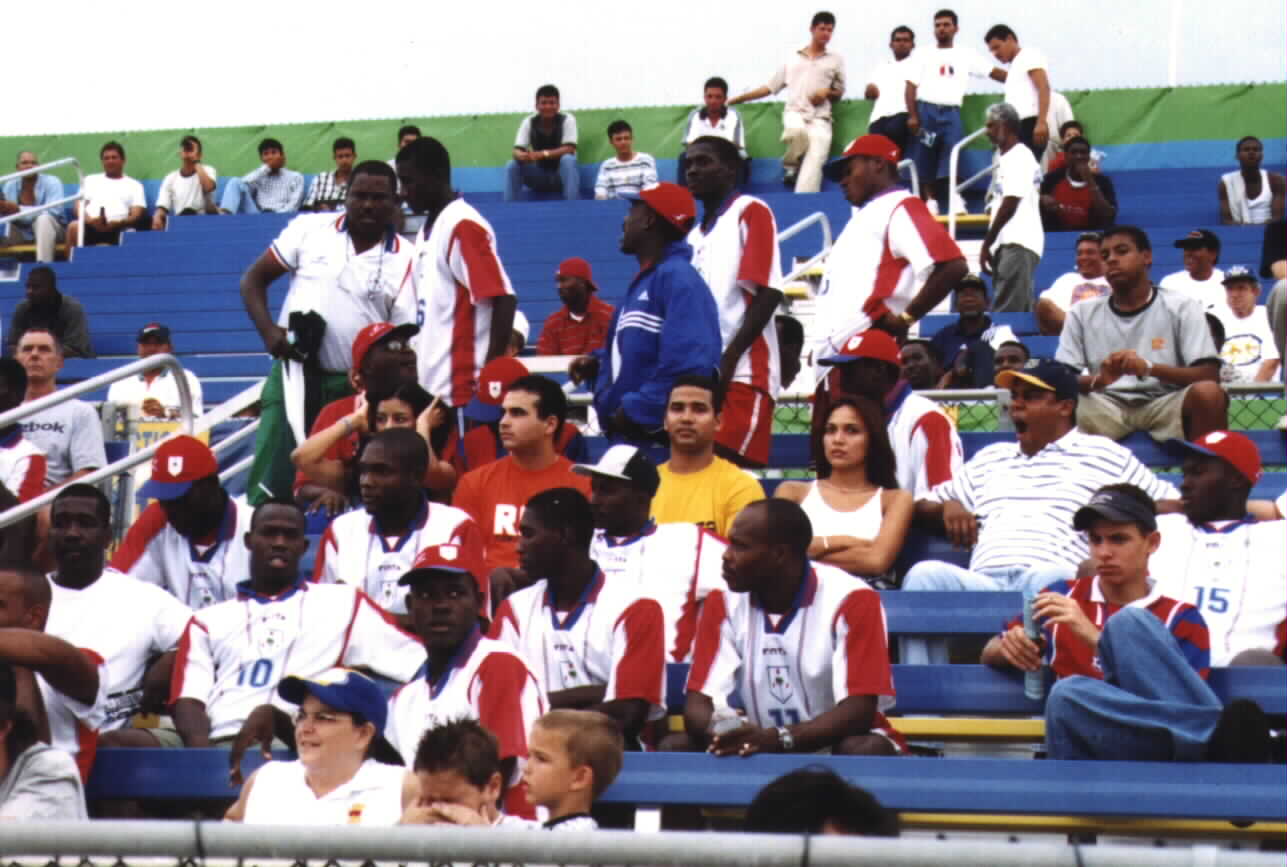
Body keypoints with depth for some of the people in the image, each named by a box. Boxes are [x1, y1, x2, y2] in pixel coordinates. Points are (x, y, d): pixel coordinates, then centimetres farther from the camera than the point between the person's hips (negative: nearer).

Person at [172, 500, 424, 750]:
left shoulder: (343, 603, 18)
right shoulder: (208, 620, 22)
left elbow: (415, 659, 11)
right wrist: (202, 754, -11)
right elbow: (189, 699, 9)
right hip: (222, 747, 2)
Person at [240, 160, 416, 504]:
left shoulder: (405, 260, -1)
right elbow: (254, 279, 8)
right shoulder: (310, 229, 2)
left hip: (358, 387, 0)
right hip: (294, 374, 0)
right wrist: (268, 331, -7)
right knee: (269, 481, -6)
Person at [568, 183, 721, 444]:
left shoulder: (678, 279, -14)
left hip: (660, 434, -11)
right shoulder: (643, 282, 19)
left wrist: (637, 410, -20)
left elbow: (688, 363, -24)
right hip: (625, 432, 11)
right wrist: (598, 363, 11)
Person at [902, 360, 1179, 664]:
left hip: (1053, 591, -3)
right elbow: (922, 507, 38)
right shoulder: (989, 459, 34)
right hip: (982, 585, 3)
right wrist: (947, 506, 14)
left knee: (1051, 579, -40)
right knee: (925, 574, -29)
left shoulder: (1105, 455, 21)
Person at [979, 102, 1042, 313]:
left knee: (1005, 314, -16)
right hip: (1010, 243, 10)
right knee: (1020, 312, 7)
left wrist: (986, 244, -10)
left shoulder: (1018, 157, -7)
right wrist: (991, 244, 17)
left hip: (1018, 243, -10)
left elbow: (1010, 204, -14)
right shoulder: (1008, 158, 21)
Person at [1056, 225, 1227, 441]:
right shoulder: (1082, 313, 10)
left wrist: (1149, 368, -24)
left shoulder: (1181, 306, 2)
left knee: (1208, 393, -32)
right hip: (1106, 407, 1)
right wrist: (1098, 380, -22)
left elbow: (1209, 375, -7)